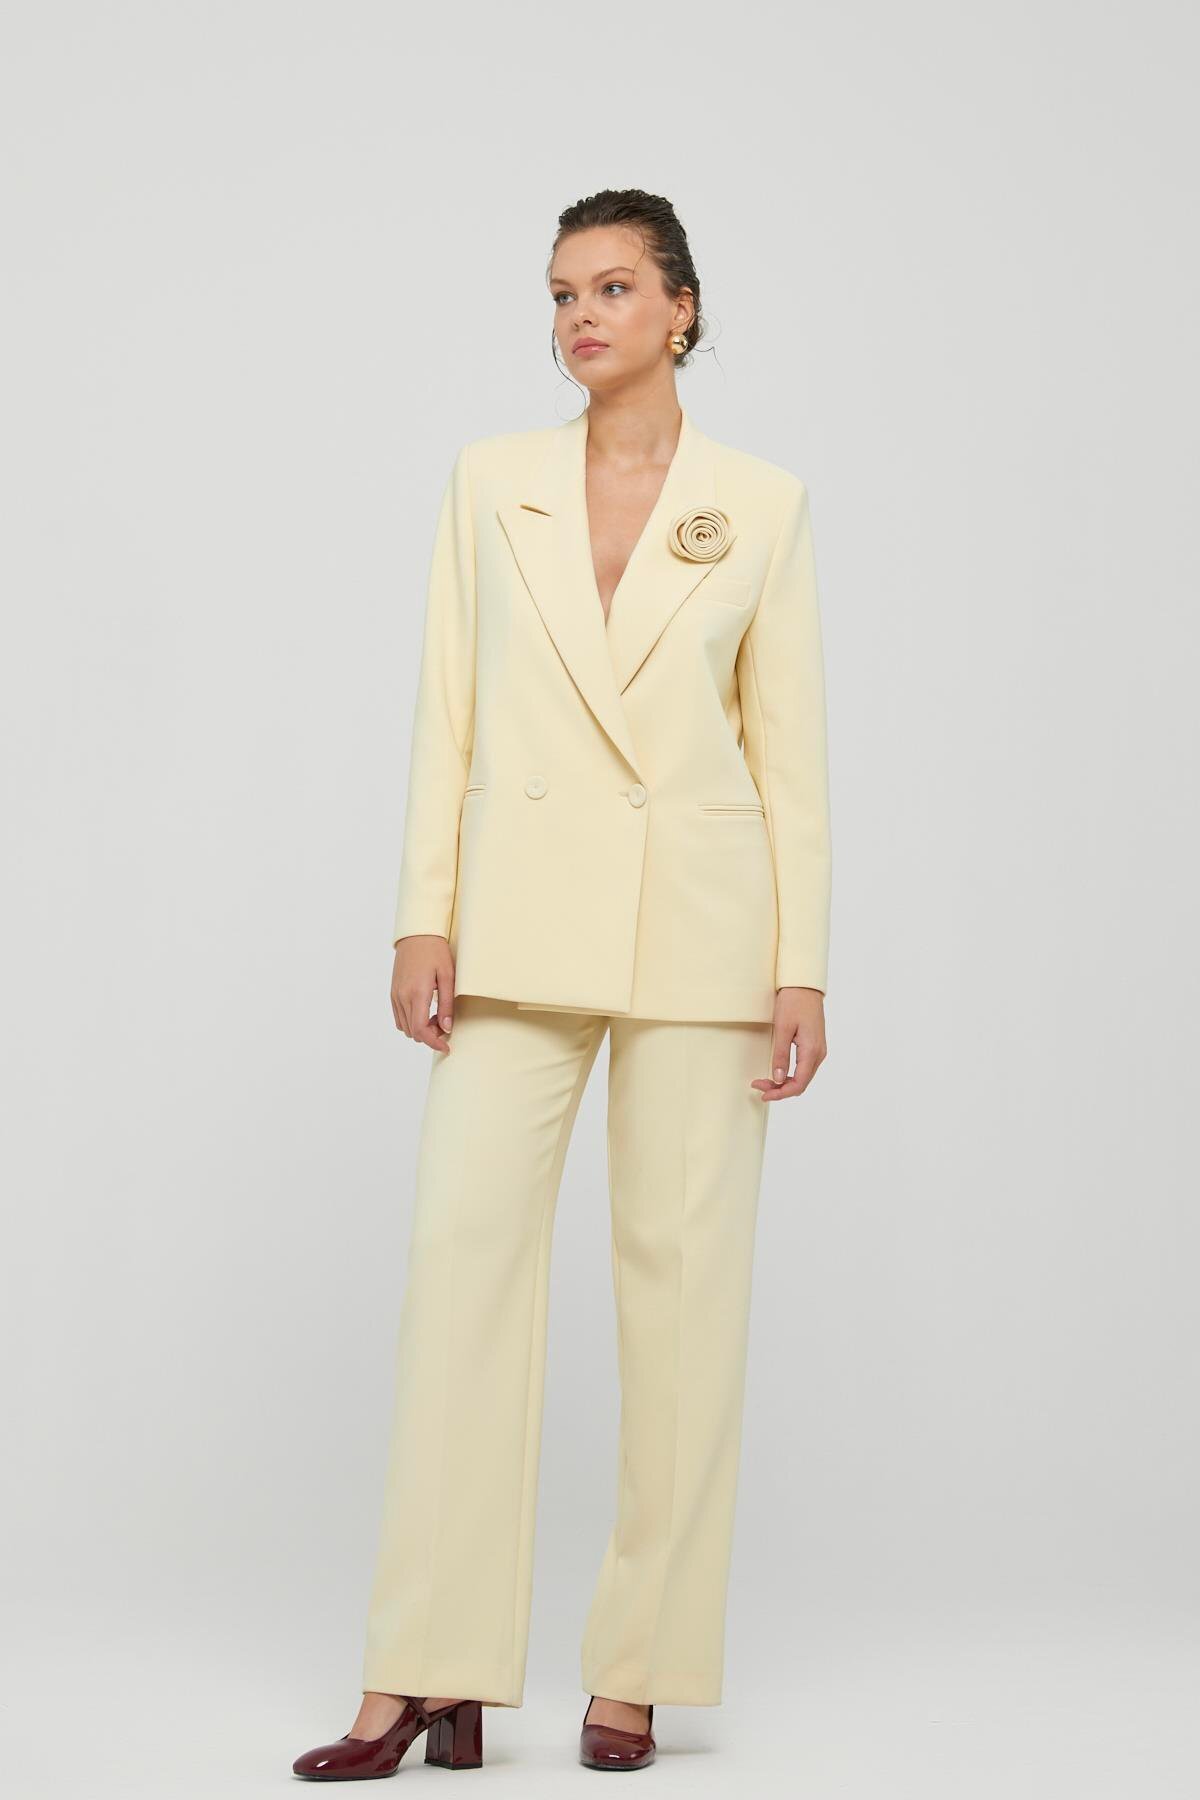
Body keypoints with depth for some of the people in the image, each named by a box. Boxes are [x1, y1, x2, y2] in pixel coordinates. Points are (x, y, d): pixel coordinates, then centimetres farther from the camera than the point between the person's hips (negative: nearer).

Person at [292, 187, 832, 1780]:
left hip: (699, 921, -1)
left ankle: (636, 1674, 10)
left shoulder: (763, 503, 4)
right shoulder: (491, 481, 9)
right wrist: (424, 917, -1)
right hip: (524, 915, 1)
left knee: (684, 1278, 1)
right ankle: (429, 1680, -2)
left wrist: (803, 965, -2)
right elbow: (447, 713, 7)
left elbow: (790, 744, 3)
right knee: (462, 1254, -6)